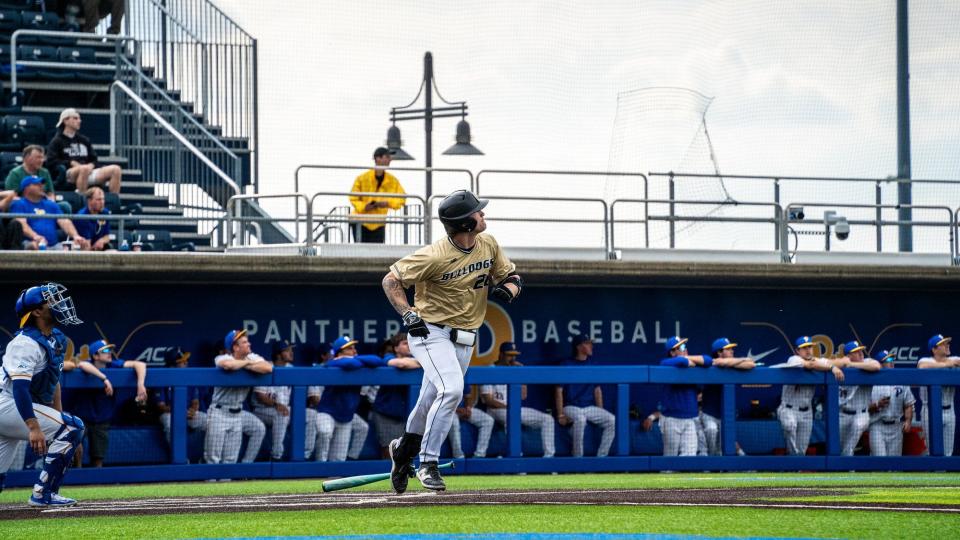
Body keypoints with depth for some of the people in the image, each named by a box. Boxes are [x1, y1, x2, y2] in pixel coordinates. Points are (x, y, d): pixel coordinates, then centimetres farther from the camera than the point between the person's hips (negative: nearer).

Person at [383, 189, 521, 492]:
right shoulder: (436, 256, -21)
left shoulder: (488, 245, -1)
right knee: (451, 389, -26)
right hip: (431, 333, -7)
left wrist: (507, 289, -12)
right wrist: (408, 314, -23)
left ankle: (403, 449, 38)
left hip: (463, 340, 7)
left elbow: (511, 276, 11)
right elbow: (391, 279, -12)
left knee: (432, 404, 12)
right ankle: (427, 463, -16)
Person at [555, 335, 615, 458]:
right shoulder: (567, 365, -3)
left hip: (590, 407, 5)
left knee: (612, 420, -19)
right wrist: (560, 415, -15)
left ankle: (601, 457, -14)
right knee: (580, 419, -38)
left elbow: (597, 390, 16)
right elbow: (559, 391, -5)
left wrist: (600, 413, 6)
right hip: (571, 407, -5)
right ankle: (578, 458, -28)